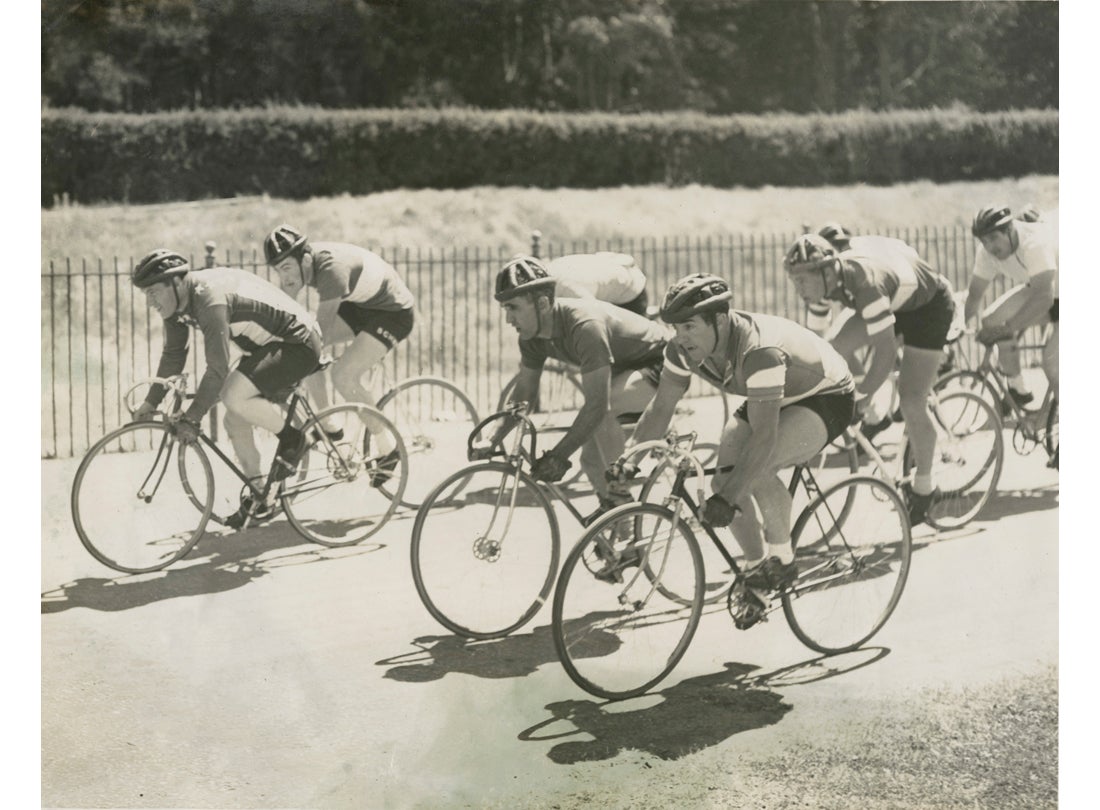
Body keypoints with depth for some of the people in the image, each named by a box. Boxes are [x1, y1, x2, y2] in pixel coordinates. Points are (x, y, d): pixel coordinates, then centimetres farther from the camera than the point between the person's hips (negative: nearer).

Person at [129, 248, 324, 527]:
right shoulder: (177, 303, -1)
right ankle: (255, 495, 18)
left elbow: (217, 370, -32)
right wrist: (150, 402, 9)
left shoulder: (210, 298, -30)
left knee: (234, 397, -27)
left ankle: (291, 438, -5)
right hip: (265, 346, 10)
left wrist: (191, 418, -28)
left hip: (298, 343, -10)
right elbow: (173, 353, 12)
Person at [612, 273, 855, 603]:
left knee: (757, 469, -31)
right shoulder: (685, 347, -18)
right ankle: (756, 567, 12)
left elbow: (764, 436, -44)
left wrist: (729, 499, -51)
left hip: (828, 398, -7)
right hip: (775, 400, 8)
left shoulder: (760, 350, -40)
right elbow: (661, 407, -7)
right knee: (723, 481, -10)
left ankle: (783, 560, -9)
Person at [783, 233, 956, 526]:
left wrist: (863, 395, -29)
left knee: (911, 401, -10)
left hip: (928, 305, -7)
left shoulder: (866, 283, -41)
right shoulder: (825, 279, -20)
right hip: (891, 301, 7)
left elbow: (887, 351, -36)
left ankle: (923, 487, 8)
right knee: (837, 348, -15)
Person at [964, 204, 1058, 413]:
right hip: (1036, 289, 7)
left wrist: (1006, 328, -50)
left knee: (1052, 363, -22)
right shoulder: (987, 252, -16)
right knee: (992, 319, -16)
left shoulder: (1035, 243, -37)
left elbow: (1043, 298, -45)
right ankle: (1018, 390, 0)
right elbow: (975, 292, -8)